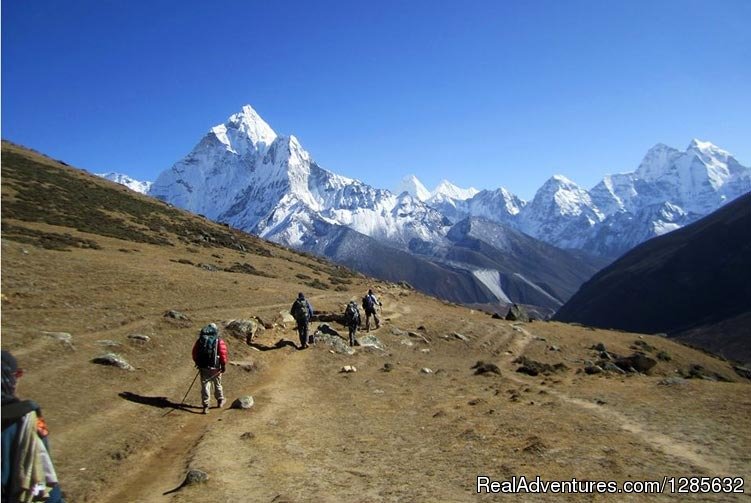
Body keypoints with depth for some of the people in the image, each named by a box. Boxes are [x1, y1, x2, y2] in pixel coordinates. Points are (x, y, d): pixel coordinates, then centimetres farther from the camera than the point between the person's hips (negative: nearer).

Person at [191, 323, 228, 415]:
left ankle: (205, 405, 1)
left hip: (203, 367, 1)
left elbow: (195, 352, 7)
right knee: (217, 384, 17)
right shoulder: (219, 341, -5)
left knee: (205, 385, 5)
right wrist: (224, 365, -4)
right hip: (215, 367, -1)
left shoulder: (200, 340, 4)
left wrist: (197, 363, 19)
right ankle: (220, 401, 33)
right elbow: (223, 353, -12)